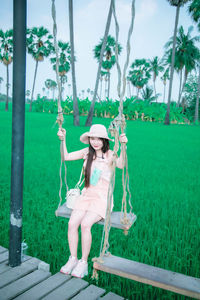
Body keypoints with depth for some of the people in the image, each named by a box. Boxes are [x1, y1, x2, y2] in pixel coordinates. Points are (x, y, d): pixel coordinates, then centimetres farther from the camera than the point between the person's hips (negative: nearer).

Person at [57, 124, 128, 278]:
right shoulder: (87, 152, 6)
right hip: (86, 196, 5)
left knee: (85, 224, -25)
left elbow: (121, 165, -30)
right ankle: (73, 259, 5)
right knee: (72, 223, -15)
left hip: (102, 198, -4)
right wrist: (63, 140, -8)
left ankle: (83, 262, -5)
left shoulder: (110, 155, -9)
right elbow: (65, 157, 6)